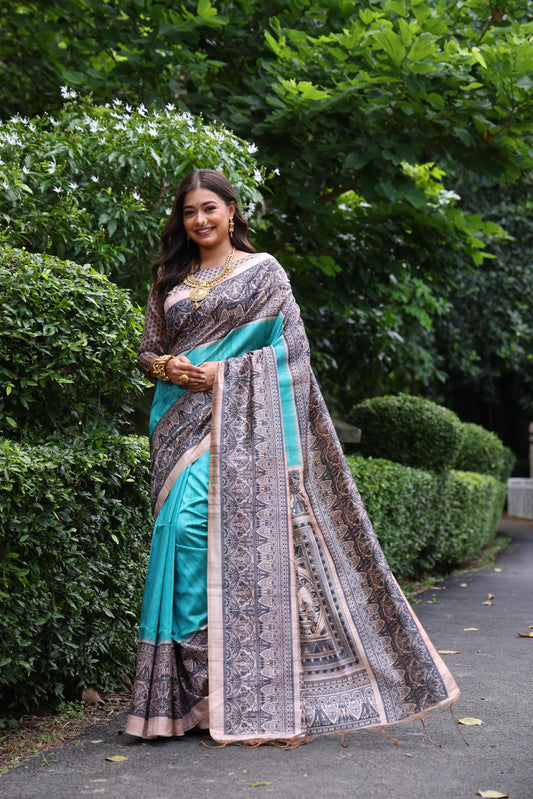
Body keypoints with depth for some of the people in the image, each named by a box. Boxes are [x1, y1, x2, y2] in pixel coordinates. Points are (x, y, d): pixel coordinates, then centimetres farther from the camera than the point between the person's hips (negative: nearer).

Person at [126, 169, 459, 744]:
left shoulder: (263, 271, 6)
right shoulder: (170, 281, 19)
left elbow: (290, 348, -1)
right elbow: (147, 351, 19)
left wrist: (224, 372, -11)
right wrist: (171, 367, -4)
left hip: (239, 421, -4)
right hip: (182, 422, 4)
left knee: (218, 527, -16)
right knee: (181, 526, -6)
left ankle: (244, 688, -8)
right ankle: (192, 690, 0)